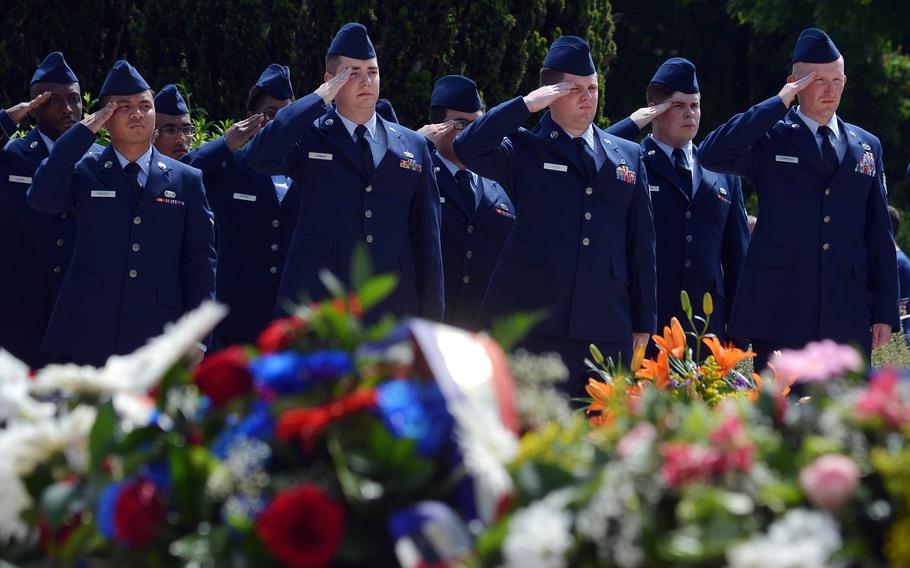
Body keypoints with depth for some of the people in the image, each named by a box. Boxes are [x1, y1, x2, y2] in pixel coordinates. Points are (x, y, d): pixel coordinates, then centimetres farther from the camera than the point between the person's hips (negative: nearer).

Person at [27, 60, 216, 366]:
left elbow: (200, 262, 10)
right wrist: (83, 132, -7)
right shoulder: (85, 172, 9)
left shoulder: (186, 180, 11)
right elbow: (42, 197, -11)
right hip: (88, 339, -1)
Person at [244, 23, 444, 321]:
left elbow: (427, 238, 14)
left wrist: (431, 318, 8)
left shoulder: (413, 146, 15)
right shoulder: (309, 137, 7)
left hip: (394, 310, 3)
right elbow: (260, 155, -15)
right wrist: (320, 98, -9)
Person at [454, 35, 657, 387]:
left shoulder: (628, 157, 18)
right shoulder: (524, 150, 8)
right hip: (531, 323, -3)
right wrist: (527, 105, -9)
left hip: (606, 328, 3)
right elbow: (468, 149, -12)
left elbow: (641, 243, 17)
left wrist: (643, 322, 13)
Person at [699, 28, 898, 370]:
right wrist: (778, 104, -11)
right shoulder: (770, 138, 4)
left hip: (847, 316, 3)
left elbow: (880, 235, 15)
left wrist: (885, 312, 9)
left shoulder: (866, 146, 15)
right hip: (780, 313, -3)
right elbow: (711, 155, -15)